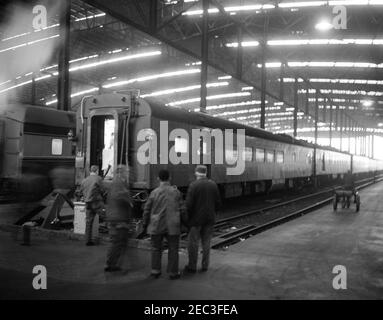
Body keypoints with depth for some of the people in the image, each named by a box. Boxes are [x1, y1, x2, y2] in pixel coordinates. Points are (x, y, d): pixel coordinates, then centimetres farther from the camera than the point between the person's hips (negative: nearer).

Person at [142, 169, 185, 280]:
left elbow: (147, 209, -1)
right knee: (173, 249, 9)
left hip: (157, 225, 0)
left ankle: (155, 271, 16)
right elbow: (181, 209, -3)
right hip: (172, 226, 0)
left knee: (156, 249, 14)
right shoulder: (176, 192, -5)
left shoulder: (154, 192, -7)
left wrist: (145, 223, 11)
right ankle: (173, 272, 13)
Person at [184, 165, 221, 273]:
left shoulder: (193, 185, -13)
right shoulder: (213, 184, 1)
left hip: (196, 218, -4)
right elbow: (218, 203, 4)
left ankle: (192, 267, 12)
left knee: (193, 243, 6)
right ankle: (205, 266, 18)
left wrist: (188, 217, -1)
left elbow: (189, 204, -15)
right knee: (206, 242, 12)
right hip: (210, 219, 4)